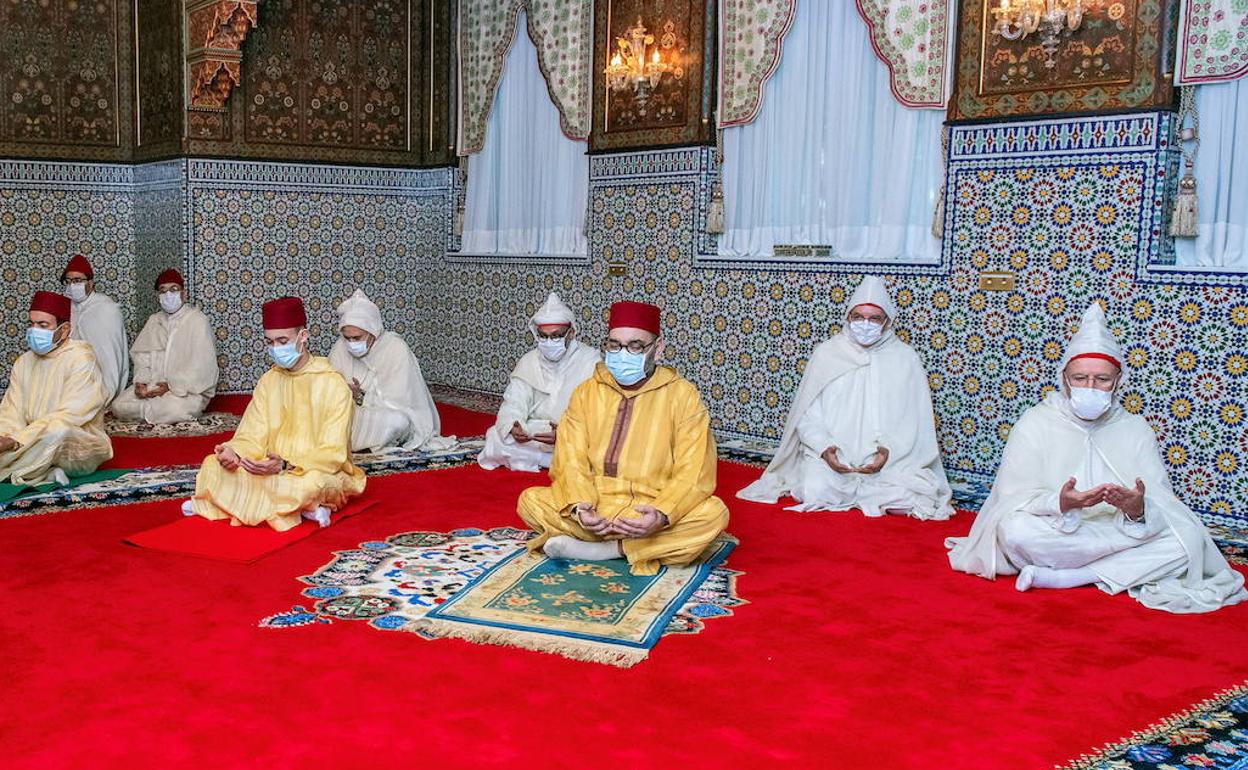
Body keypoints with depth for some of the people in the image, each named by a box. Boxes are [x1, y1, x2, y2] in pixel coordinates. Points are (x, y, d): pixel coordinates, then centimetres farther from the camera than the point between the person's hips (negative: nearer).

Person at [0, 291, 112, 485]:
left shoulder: (81, 358, -12)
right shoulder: (23, 362, 9)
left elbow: (69, 416, -21)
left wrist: (16, 440, -29)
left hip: (81, 445, -6)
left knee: (58, 430, -38)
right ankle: (47, 474, -19)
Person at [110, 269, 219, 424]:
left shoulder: (197, 320, -6)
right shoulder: (154, 320, 13)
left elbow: (202, 367, -14)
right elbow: (141, 354, 9)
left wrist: (171, 385, -19)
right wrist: (141, 381, -11)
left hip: (188, 390, -5)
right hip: (153, 385, 5)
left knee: (173, 409, -36)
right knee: (118, 406, -15)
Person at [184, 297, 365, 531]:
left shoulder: (333, 384, -11)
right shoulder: (268, 381, 8)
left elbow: (332, 455, -16)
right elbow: (253, 439, 3)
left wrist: (285, 466, -30)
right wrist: (233, 452, -21)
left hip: (321, 473, -6)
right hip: (272, 469, 6)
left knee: (309, 483, -40)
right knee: (214, 465, -16)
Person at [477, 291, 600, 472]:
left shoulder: (590, 360, -8)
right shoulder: (528, 361, 7)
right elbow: (514, 403, -1)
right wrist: (513, 427, -26)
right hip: (532, 431, 4)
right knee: (496, 437, -22)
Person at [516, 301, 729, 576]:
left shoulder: (682, 395, -2)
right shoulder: (586, 392, 6)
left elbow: (694, 474, -9)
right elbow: (571, 461, -1)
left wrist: (662, 515, -28)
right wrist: (580, 507, -22)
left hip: (652, 513, -2)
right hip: (594, 507, 2)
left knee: (714, 513, -29)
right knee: (529, 501, -20)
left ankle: (599, 549, -21)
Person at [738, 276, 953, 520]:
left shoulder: (905, 358, 4)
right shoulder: (826, 352, 5)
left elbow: (915, 419, 0)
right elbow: (806, 414, 2)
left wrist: (889, 450, -17)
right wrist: (824, 448, -15)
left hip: (891, 458, 1)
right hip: (830, 457, 0)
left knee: (907, 501, -26)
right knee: (816, 494, -29)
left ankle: (850, 491, 3)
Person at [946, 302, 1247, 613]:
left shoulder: (1135, 429, 5)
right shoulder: (1036, 422, -1)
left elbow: (1162, 505, -5)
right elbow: (1013, 499, -12)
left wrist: (1138, 509, -30)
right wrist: (1061, 504, -32)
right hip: (1053, 536, -2)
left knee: (1186, 537, -22)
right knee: (1014, 530, -34)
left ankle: (1058, 577, -20)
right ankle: (1128, 571, -17)